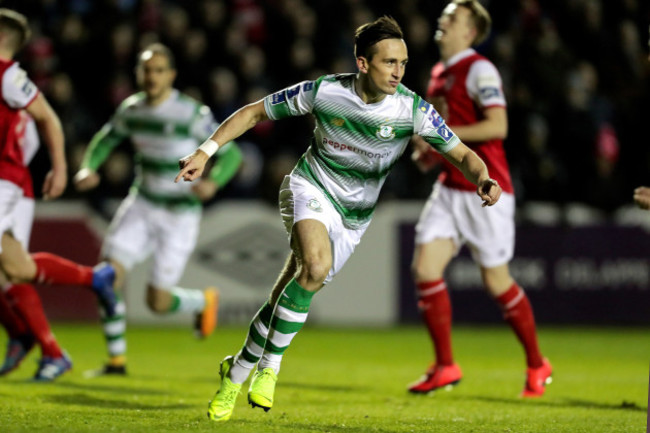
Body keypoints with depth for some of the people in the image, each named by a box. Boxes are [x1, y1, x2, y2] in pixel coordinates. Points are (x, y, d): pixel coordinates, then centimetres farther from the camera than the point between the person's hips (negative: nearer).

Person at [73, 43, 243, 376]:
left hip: (180, 215, -4)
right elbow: (106, 139, 17)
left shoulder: (193, 114, -16)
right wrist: (88, 168, -3)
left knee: (157, 303, -4)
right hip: (141, 205, 4)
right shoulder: (132, 109, -1)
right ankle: (116, 359, -1)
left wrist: (213, 182, -32)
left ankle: (204, 300, 31)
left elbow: (231, 154, -12)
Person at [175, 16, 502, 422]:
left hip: (354, 216, 3)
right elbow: (254, 112, -5)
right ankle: (270, 364, -15)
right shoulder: (324, 91, -17)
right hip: (310, 189, -3)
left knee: (289, 295, 5)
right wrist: (205, 151, -10)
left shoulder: (413, 109, -16)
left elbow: (462, 154, -12)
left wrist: (483, 177, -34)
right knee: (317, 266, -30)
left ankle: (238, 370, 26)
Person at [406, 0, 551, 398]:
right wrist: (429, 151, 9)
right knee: (425, 268, -6)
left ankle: (537, 365, 18)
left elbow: (497, 126, -24)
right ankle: (445, 367, 2)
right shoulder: (440, 73, 14)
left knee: (496, 281, 0)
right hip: (450, 189, 8)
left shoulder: (478, 70, -12)